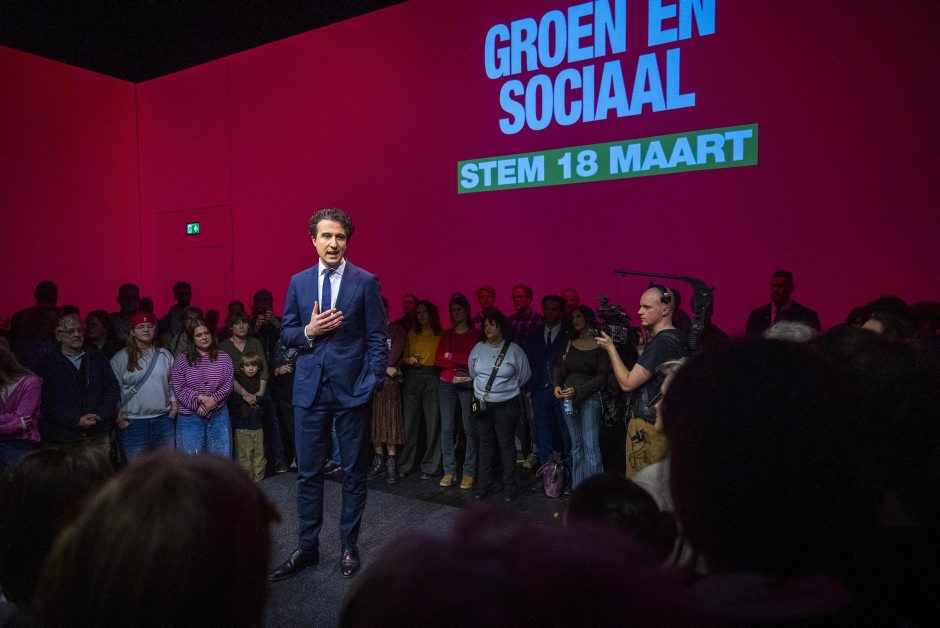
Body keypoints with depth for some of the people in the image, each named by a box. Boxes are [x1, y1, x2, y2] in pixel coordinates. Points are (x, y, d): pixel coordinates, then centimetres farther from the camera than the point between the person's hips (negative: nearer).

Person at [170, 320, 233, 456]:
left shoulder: (223, 358, 5)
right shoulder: (181, 360, 1)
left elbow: (228, 384, -1)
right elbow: (179, 388, -5)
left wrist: (214, 399, -14)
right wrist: (199, 398, -16)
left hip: (218, 415, 1)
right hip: (190, 416, -1)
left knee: (222, 457, 5)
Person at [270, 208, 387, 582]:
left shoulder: (365, 282, -4)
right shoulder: (298, 282, 6)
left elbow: (377, 339, -4)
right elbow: (286, 333, 10)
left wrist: (372, 384, -11)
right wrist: (309, 331, -10)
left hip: (352, 390, -2)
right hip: (310, 389, 3)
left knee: (354, 472, 9)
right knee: (308, 472, 11)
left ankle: (349, 546, 26)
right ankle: (307, 547, 26)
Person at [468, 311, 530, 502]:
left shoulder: (513, 349, -9)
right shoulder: (478, 348, 0)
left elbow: (523, 375, 2)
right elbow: (473, 372, 15)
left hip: (506, 405, -3)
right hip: (483, 404, 3)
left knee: (506, 445, 3)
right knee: (485, 444, 10)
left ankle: (509, 487, 12)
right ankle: (484, 485, 19)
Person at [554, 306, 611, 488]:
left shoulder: (599, 345, -5)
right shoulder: (570, 344, 11)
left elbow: (603, 376, -9)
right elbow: (561, 369, 14)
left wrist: (577, 390, -16)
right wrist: (557, 385, -6)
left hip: (589, 397, -5)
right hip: (567, 397, 5)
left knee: (590, 445, -11)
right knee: (576, 445, 10)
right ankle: (578, 488, 16)